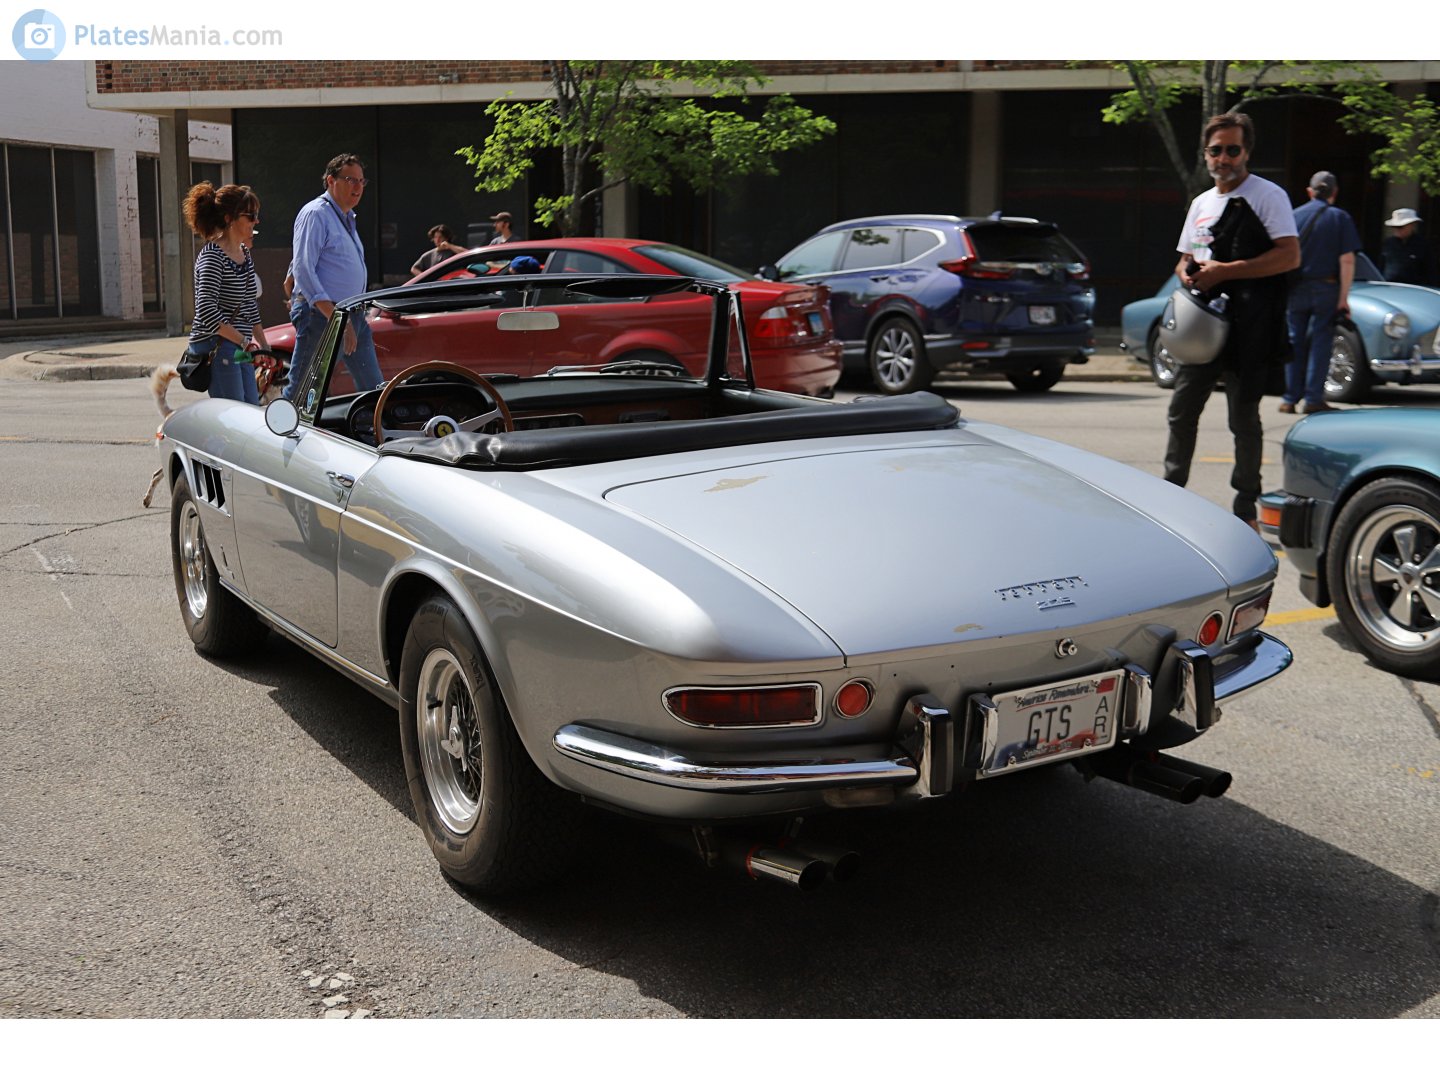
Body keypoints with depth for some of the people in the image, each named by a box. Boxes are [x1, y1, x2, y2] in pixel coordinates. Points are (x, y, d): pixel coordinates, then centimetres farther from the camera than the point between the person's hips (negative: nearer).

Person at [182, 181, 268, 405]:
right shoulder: (212, 256, -13)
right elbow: (206, 310, -23)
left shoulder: (244, 253, 14)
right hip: (217, 347, -9)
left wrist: (263, 345, 19)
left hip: (241, 350, 9)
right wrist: (243, 340, -25)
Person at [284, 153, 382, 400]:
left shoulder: (347, 219, 19)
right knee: (300, 394, -6)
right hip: (321, 315, -9)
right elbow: (303, 269, -18)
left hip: (354, 318, 9)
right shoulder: (316, 214, -9)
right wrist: (334, 317, -24)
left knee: (373, 389, 8)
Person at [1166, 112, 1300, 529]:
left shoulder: (1268, 195, -3)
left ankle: (1246, 507, 10)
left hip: (1249, 329, -6)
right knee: (1182, 410, 7)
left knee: (1244, 417, 0)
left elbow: (1290, 256, -13)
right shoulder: (1201, 204, 18)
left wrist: (1224, 271, -16)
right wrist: (1187, 273, 0)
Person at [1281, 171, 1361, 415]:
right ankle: (1313, 399, -1)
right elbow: (1347, 260, -8)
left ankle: (1290, 399, 9)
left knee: (1295, 341, 9)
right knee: (1320, 341, 3)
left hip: (1296, 289, 2)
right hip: (1325, 289, -2)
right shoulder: (1340, 218, -2)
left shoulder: (1294, 215, 3)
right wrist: (1344, 297, -5)